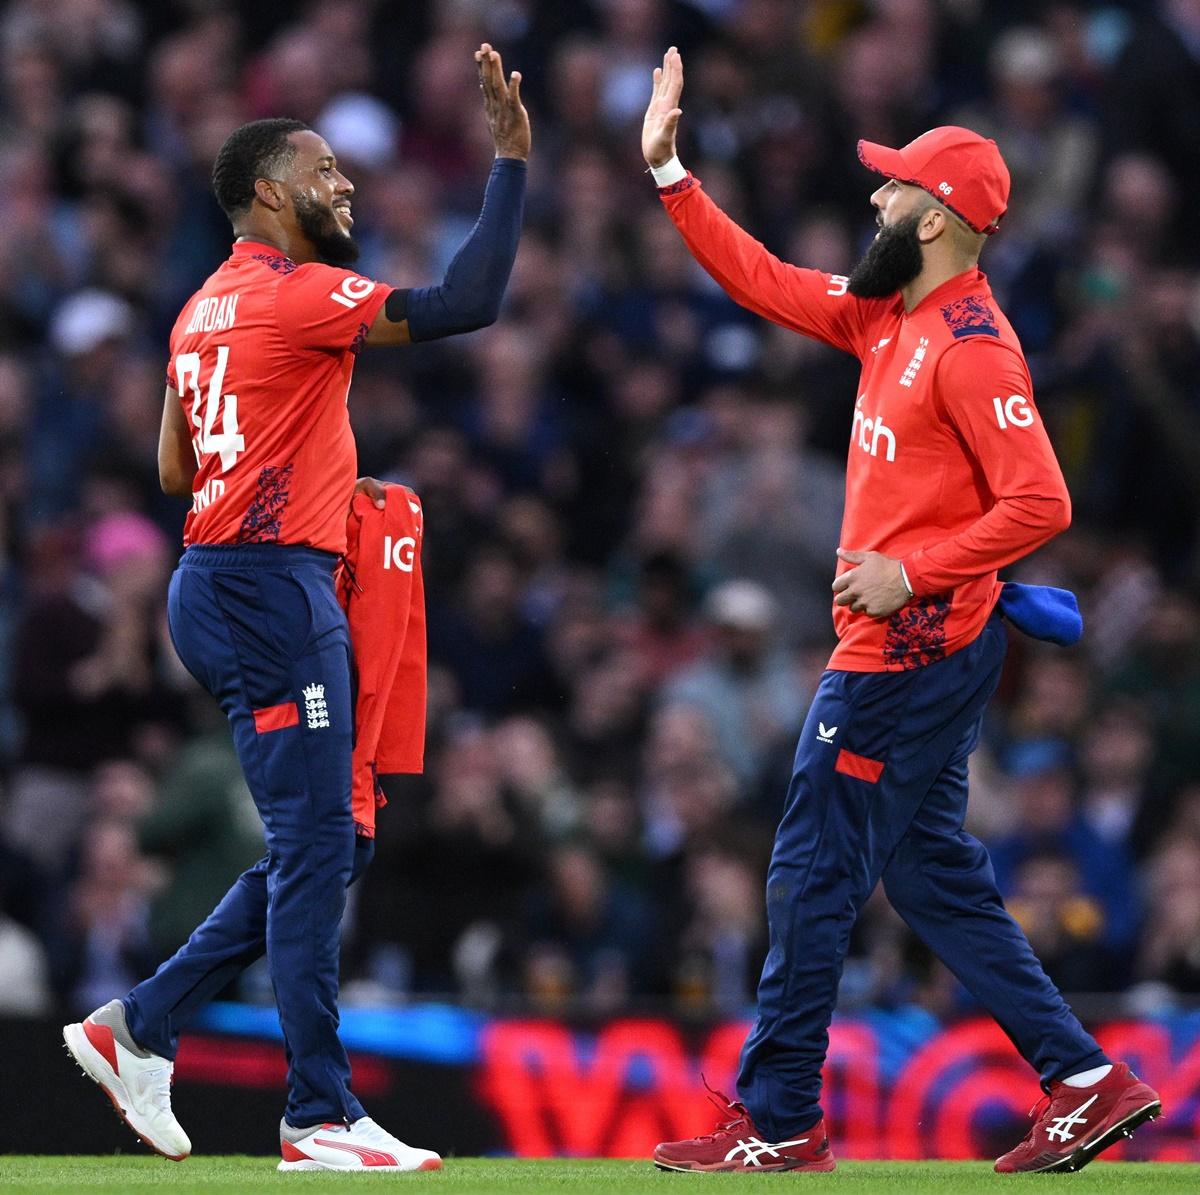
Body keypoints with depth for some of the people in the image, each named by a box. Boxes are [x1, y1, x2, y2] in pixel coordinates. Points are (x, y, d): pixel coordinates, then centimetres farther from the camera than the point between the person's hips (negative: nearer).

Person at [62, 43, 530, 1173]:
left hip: (219, 581, 10)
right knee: (313, 845, -8)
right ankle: (320, 1118, -7)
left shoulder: (207, 306, 18)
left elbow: (173, 467, 22)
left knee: (323, 845, 14)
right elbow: (464, 305, -19)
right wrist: (510, 160, -16)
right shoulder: (294, 292, -10)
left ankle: (142, 1026, 13)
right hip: (271, 584, -10)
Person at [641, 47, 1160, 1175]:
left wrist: (912, 571, -21)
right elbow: (765, 282, 19)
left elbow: (1038, 503, -21)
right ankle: (1086, 1082, 12)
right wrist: (669, 171, 15)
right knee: (931, 872, 13)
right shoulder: (888, 316, 11)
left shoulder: (972, 346, -17)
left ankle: (777, 1122, 3)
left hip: (914, 649, -10)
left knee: (814, 870, -4)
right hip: (899, 647, 10)